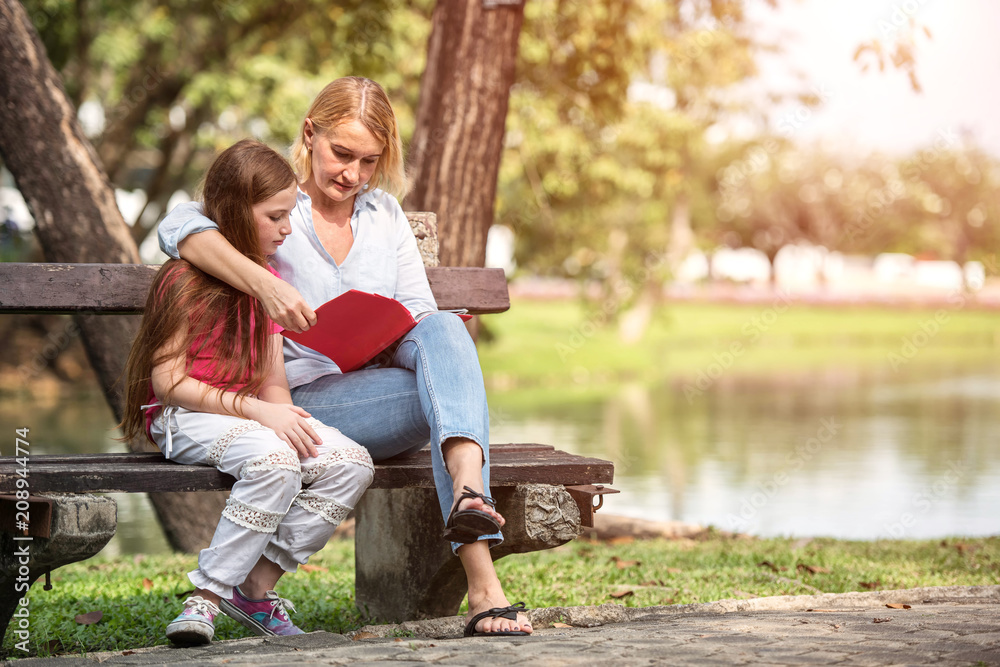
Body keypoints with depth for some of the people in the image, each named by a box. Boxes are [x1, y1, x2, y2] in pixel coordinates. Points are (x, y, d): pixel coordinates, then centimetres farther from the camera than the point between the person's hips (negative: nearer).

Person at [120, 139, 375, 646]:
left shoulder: (267, 283, 13)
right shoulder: (187, 280, -12)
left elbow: (273, 381, 10)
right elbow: (168, 381, -16)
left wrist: (287, 418, -13)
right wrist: (255, 411, -23)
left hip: (251, 412, 8)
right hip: (183, 416, -7)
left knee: (352, 464, -16)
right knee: (275, 462, -37)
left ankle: (255, 586, -10)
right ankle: (208, 595, -24)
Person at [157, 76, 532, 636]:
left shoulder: (386, 213, 20)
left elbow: (421, 315, 16)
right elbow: (179, 226, -19)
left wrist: (394, 343, -10)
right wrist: (265, 284, -34)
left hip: (389, 393, 5)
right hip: (305, 399, -4)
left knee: (444, 330, -30)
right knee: (455, 393, -29)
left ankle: (468, 489, -53)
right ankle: (482, 589, -43)